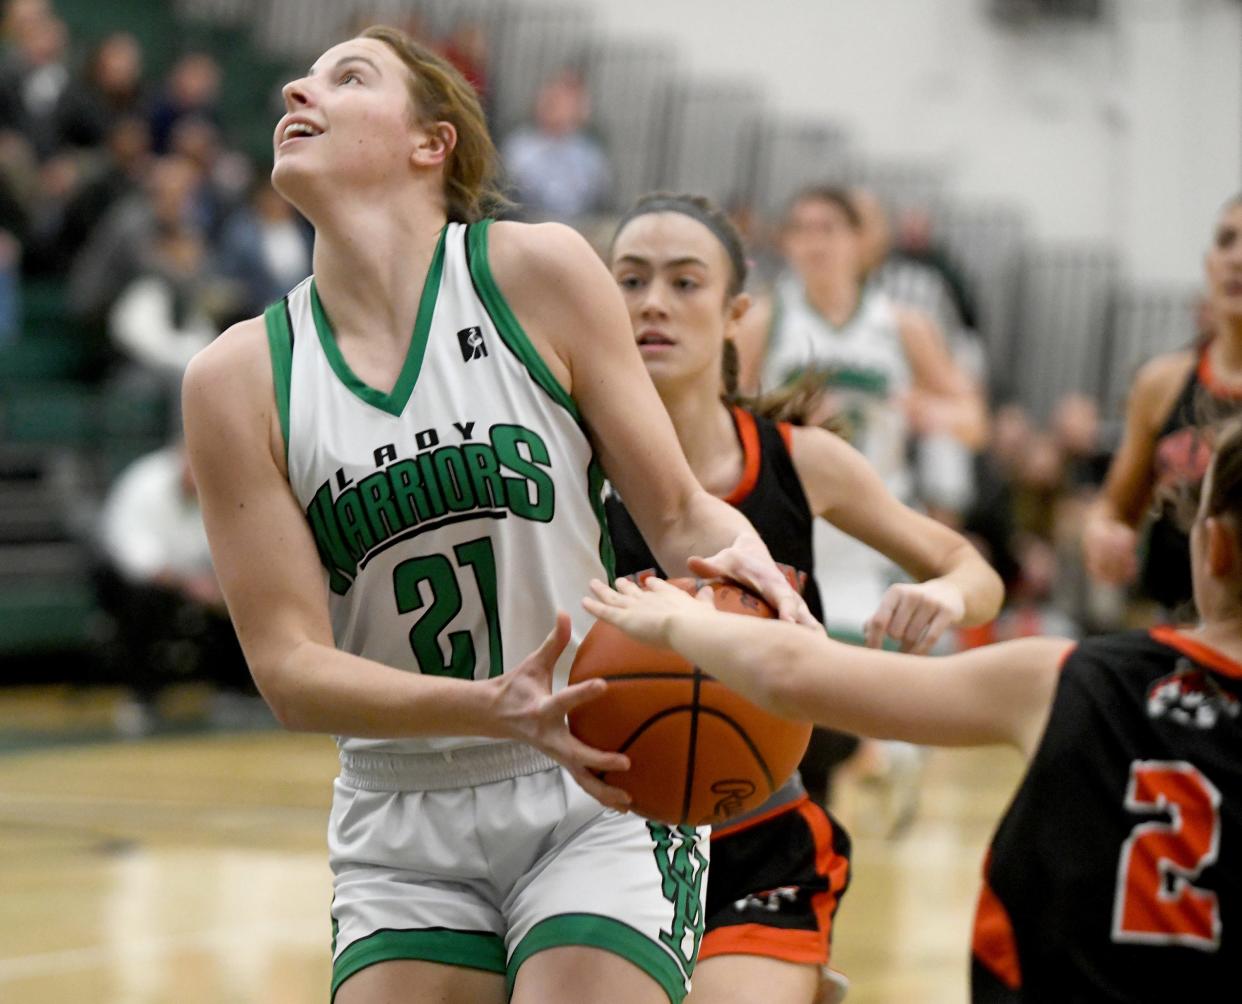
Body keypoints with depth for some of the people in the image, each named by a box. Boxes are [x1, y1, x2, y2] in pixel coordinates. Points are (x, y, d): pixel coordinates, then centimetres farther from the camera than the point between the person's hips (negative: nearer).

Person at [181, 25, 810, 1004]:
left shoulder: (536, 271, -4)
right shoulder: (238, 379, -2)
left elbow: (677, 515, 1)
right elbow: (290, 668, -8)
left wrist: (740, 554, -24)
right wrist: (495, 711, -24)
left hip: (603, 795, -2)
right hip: (404, 833, 2)